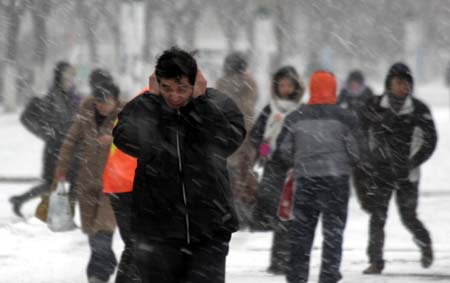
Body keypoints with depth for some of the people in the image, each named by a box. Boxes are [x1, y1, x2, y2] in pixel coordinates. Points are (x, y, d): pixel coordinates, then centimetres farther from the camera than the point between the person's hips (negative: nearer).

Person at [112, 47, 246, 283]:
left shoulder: (219, 106, -2)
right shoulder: (142, 109, -2)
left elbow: (230, 141, -19)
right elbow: (129, 140, -22)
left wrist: (200, 100, -15)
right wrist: (153, 98, -13)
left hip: (209, 230, -1)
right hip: (157, 232, 1)